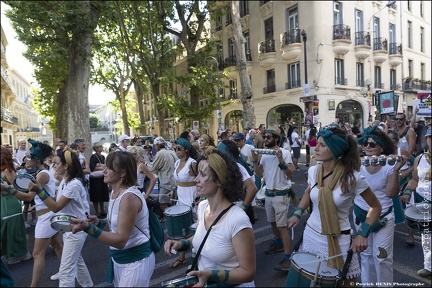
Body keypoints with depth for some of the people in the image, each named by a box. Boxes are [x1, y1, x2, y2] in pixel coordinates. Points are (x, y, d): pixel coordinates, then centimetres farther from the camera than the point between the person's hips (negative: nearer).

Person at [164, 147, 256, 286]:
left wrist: (210, 275, -29)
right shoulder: (202, 206, -8)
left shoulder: (238, 220, -30)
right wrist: (181, 244, -6)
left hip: (231, 284, -6)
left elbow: (248, 272, -21)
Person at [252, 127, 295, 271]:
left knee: (281, 226, -6)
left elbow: (290, 175, -21)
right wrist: (255, 161, -9)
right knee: (272, 222, 22)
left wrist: (281, 160, -32)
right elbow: (259, 174, 5)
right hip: (268, 193, 7)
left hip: (281, 194, -7)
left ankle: (288, 258, 1)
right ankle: (278, 243, 44)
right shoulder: (264, 154, 4)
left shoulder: (285, 153, -15)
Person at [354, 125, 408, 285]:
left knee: (382, 257, 0)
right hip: (361, 214, 3)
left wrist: (396, 170, -26)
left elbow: (391, 193, -17)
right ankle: (367, 283, 35)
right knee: (366, 254, 17)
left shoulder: (389, 166, -12)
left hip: (383, 216, -3)